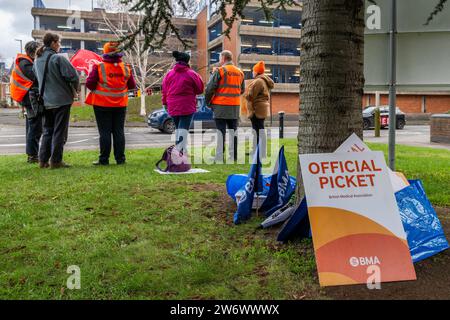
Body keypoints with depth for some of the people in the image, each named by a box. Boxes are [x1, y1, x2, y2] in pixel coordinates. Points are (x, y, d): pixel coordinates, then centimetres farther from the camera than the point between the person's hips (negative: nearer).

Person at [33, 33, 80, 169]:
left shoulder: (37, 60, 8)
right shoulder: (58, 58, -14)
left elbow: (36, 76, 15)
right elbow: (73, 76, -18)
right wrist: (74, 90, -1)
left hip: (46, 101, 7)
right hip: (61, 100, -7)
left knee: (47, 131, 15)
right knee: (59, 131, 1)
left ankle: (43, 160, 15)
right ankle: (56, 161, 3)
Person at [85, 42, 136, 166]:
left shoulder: (99, 67, -10)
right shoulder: (125, 68, 0)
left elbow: (89, 84, -10)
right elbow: (132, 86, 6)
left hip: (102, 104, -3)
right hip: (120, 104, 3)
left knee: (105, 132, 2)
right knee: (119, 131, 9)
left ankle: (104, 159, 5)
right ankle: (120, 159, 11)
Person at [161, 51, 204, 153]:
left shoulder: (169, 74, 4)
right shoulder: (192, 74, -8)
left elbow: (164, 91, 9)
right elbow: (200, 89, -1)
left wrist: (165, 103, 20)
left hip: (173, 107, 5)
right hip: (187, 107, -5)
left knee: (178, 128, 18)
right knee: (184, 129, -6)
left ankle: (182, 150, 25)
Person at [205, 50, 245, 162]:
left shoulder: (220, 71, -8)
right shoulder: (240, 72, 11)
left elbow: (210, 88, -10)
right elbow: (242, 90, 17)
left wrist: (208, 102, 3)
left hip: (221, 106, -5)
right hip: (235, 107, 5)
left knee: (221, 131, 0)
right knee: (233, 131, 11)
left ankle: (219, 156, 0)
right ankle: (233, 156, 15)